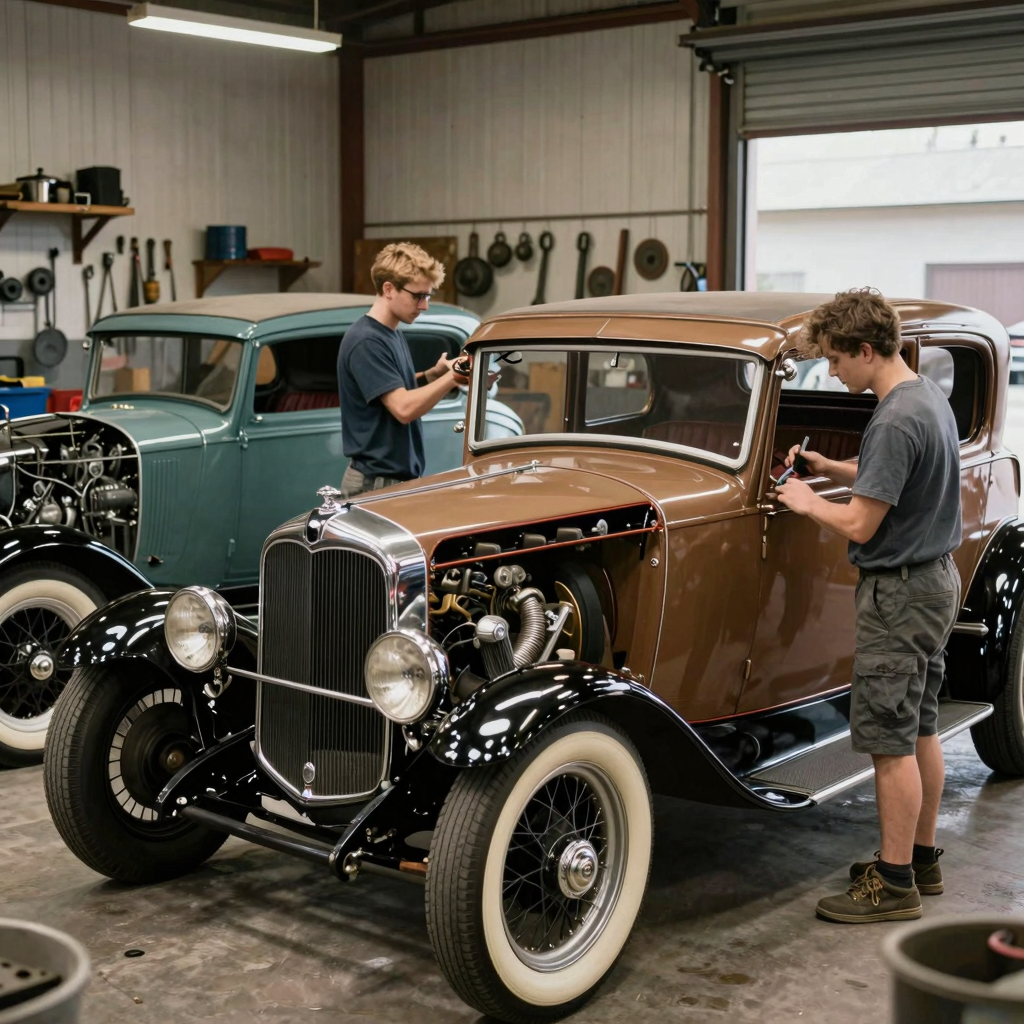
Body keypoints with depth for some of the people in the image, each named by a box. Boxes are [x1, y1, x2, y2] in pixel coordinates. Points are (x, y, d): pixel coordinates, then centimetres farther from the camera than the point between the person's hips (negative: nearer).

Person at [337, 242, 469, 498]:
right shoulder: (366, 342, -19)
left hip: (401, 476, 9)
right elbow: (403, 408, -25)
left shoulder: (392, 334, 10)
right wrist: (453, 377, -22)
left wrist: (433, 374, 6)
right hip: (377, 483, -9)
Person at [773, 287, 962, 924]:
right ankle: (922, 859, 28)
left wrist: (806, 503, -5)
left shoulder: (896, 421, -24)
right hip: (937, 579, 10)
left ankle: (895, 884, 6)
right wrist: (830, 468, 12)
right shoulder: (930, 397, 9)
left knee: (890, 739, -2)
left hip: (900, 592, -10)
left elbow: (860, 524, -22)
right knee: (919, 728, 17)